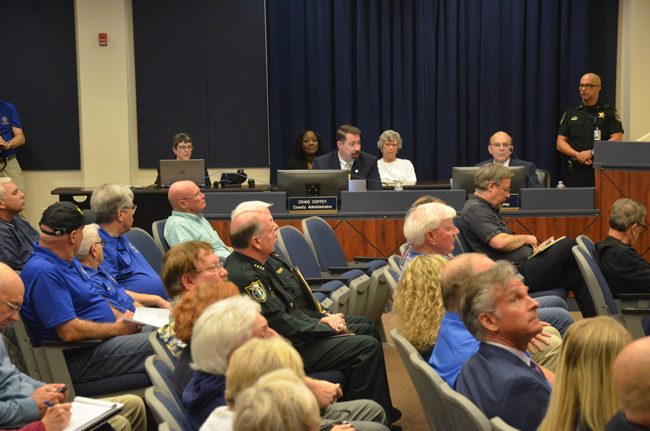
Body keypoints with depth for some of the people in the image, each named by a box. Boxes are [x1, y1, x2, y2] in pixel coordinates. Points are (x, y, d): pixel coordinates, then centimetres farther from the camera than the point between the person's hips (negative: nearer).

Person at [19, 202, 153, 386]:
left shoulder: (69, 261, 12)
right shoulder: (44, 272, -22)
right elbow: (69, 331, -26)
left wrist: (122, 318, 4)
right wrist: (117, 329, -15)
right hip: (80, 358, -10)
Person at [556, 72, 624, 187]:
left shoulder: (609, 112, 8)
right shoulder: (570, 113, 14)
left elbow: (617, 139, -3)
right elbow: (560, 143, 9)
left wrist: (592, 153, -13)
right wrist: (577, 155, -10)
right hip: (574, 171, 2)